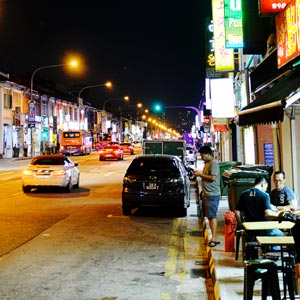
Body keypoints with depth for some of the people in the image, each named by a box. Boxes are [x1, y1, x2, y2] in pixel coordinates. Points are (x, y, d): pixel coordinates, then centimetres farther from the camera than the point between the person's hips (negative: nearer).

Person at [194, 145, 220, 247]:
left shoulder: (214, 163, -13)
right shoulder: (206, 163, 17)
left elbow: (213, 177, -20)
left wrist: (200, 174, -14)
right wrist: (199, 174, 10)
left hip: (212, 194, -9)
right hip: (206, 193, 10)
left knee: (212, 216, -9)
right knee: (209, 216, 10)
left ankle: (214, 238, -7)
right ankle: (214, 238, 15)